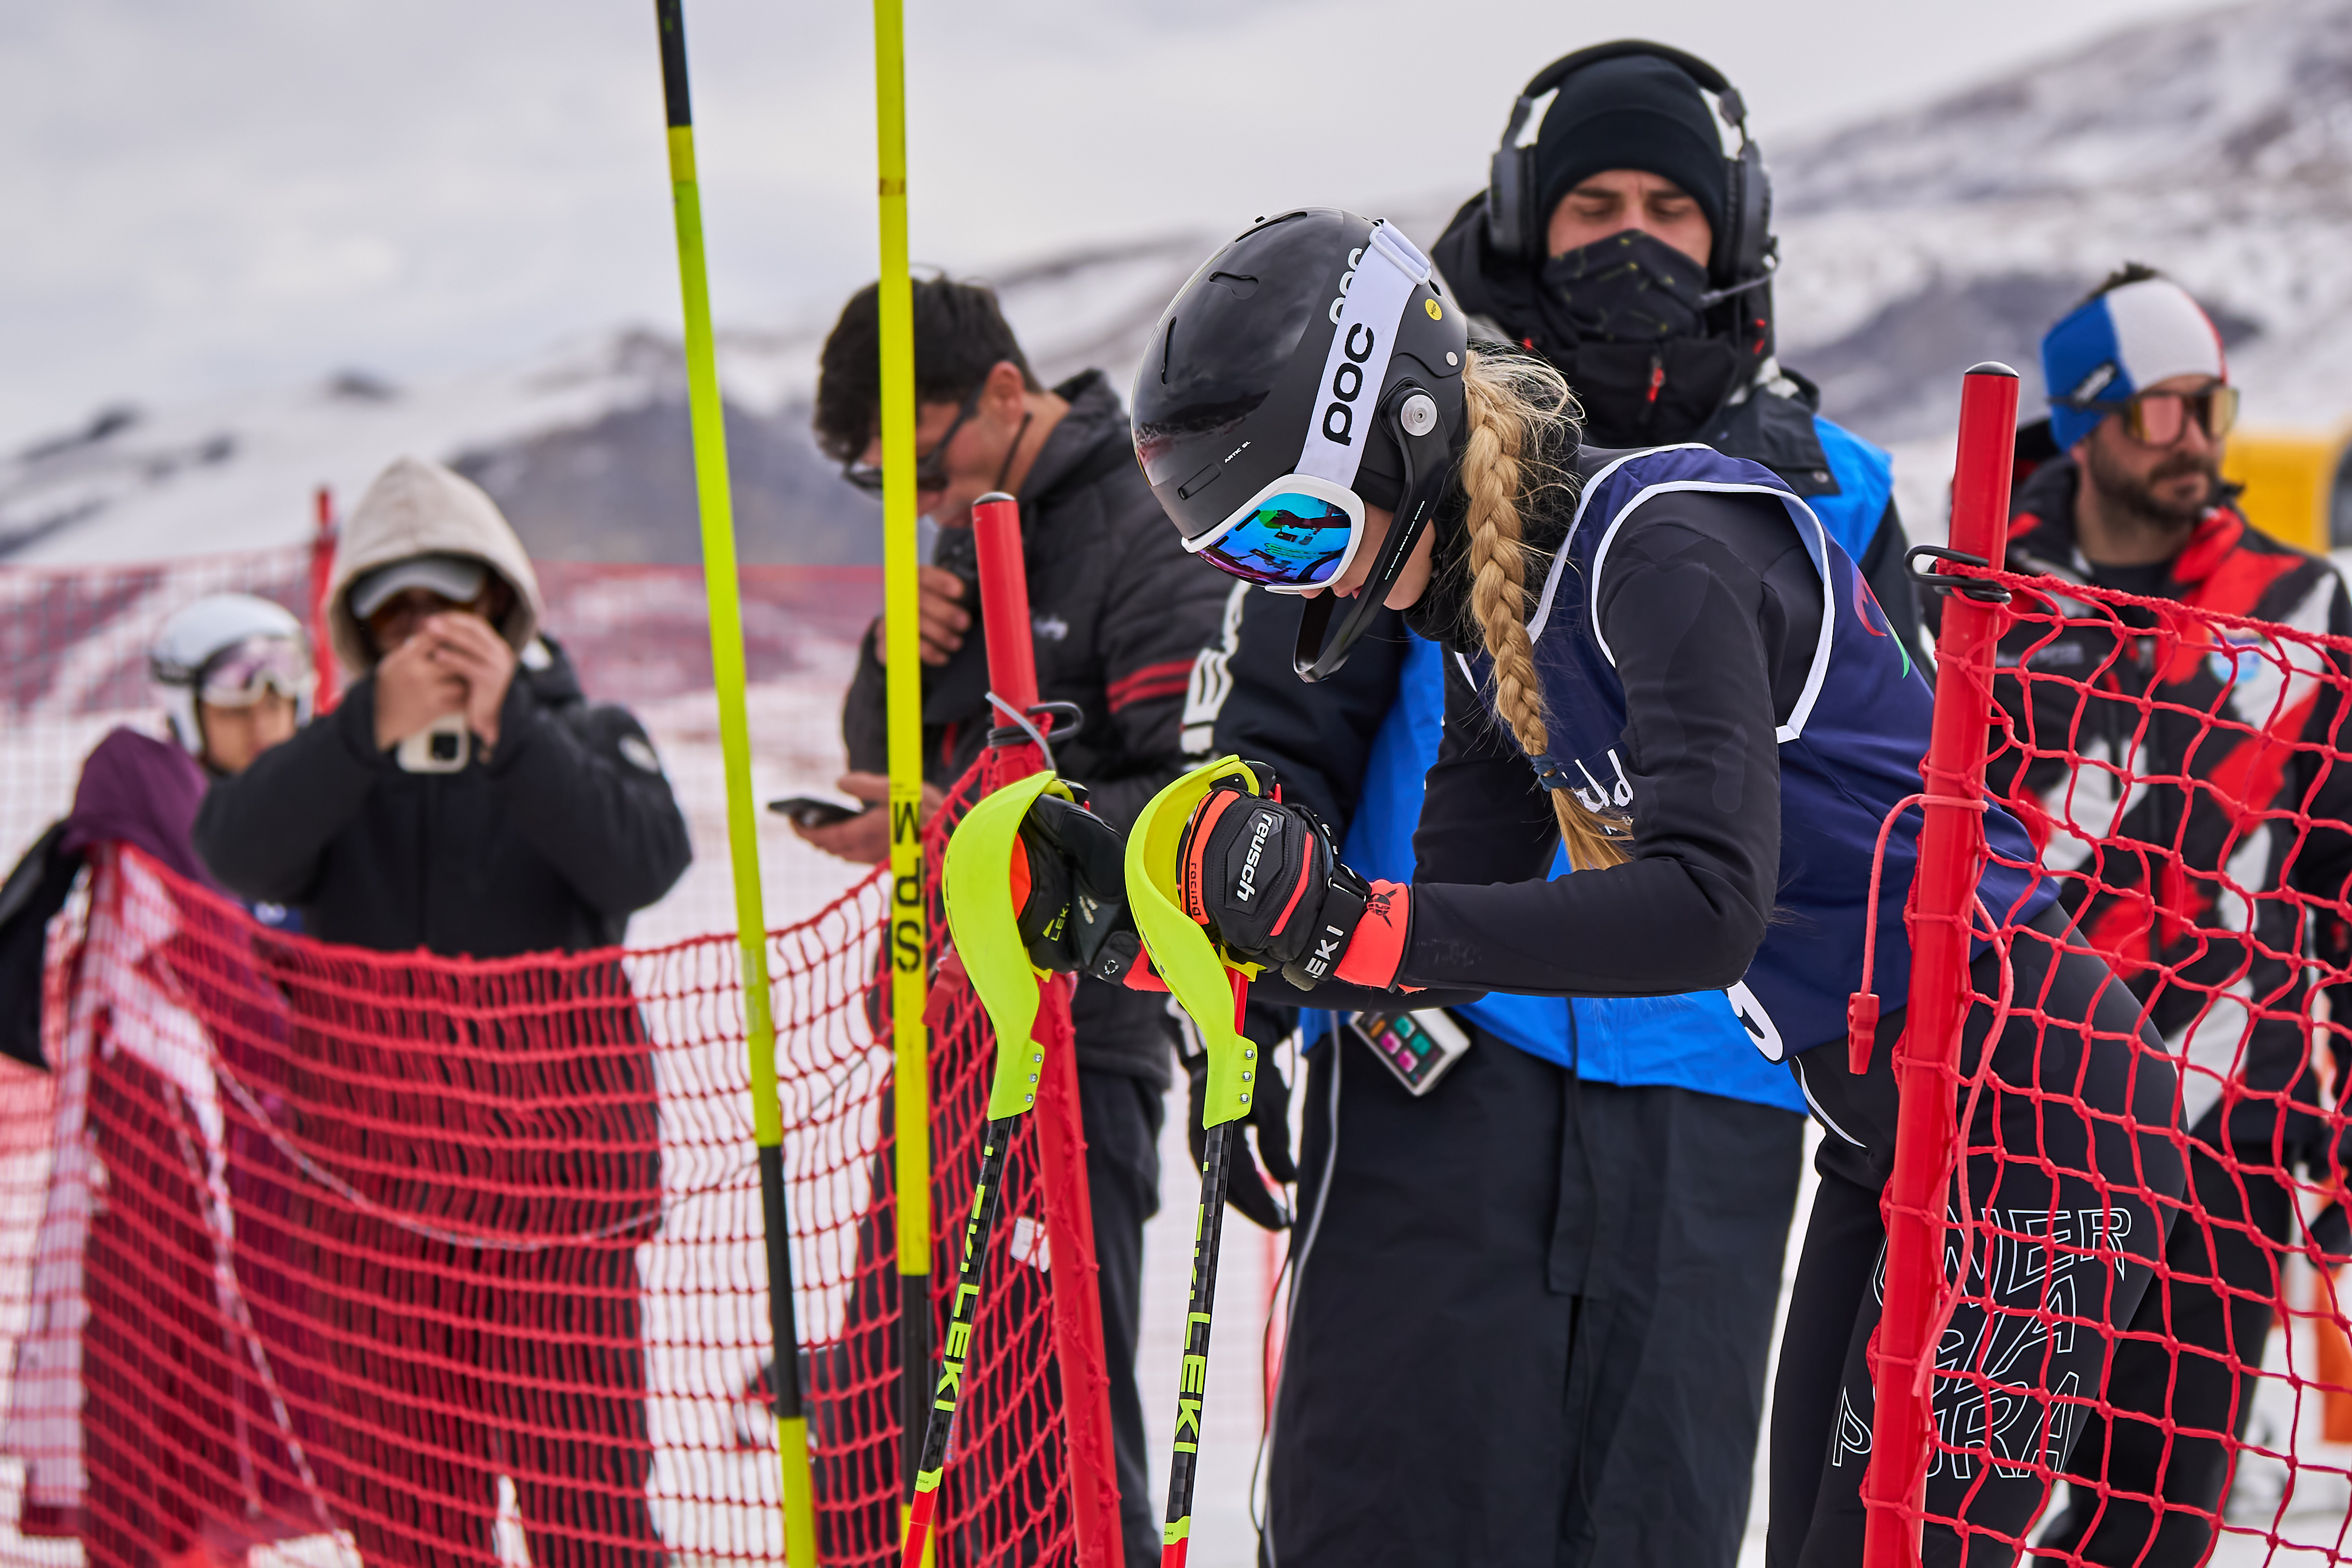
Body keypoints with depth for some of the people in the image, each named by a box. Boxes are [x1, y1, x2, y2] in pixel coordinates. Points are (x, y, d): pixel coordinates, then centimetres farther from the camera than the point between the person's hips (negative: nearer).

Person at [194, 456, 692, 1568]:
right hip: (376, 1190, 2)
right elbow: (235, 851, -12)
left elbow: (643, 861, -14)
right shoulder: (338, 764, 10)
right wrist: (374, 728, -25)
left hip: (554, 1169, -2)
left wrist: (507, 726, -23)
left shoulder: (583, 736, 8)